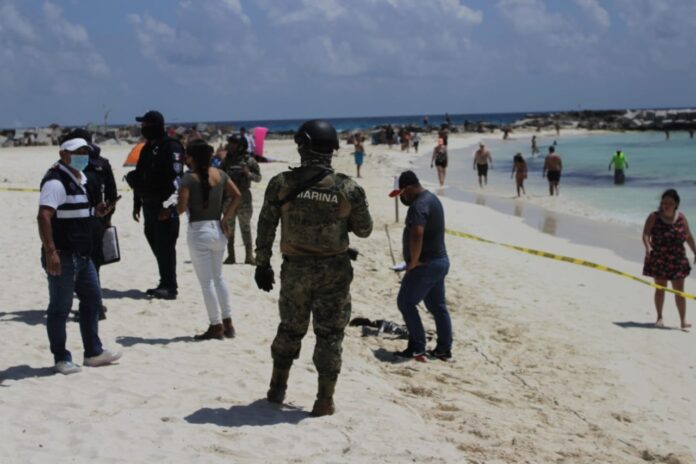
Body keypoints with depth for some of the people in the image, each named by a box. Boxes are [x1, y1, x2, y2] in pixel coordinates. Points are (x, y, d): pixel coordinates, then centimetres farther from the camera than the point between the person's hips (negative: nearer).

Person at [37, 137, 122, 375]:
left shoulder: (80, 178, 14)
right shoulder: (56, 182, -16)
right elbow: (43, 217, -25)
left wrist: (95, 211, 11)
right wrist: (50, 252, -31)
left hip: (81, 254, 10)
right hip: (62, 256, -10)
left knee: (92, 298, 16)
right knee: (60, 307, 0)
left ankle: (93, 353, 26)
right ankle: (61, 359, 11)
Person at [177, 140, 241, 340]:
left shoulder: (189, 178, -12)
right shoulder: (220, 174, 3)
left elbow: (181, 208, -16)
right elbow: (237, 195, -1)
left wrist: (171, 208, 6)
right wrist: (225, 218, 3)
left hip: (199, 231, -6)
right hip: (218, 229, 6)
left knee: (206, 281, 2)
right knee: (218, 277, 18)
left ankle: (216, 326, 6)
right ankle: (227, 323, 20)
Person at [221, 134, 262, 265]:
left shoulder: (249, 160, -4)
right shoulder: (227, 160, 6)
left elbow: (258, 177, -4)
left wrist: (249, 174, -21)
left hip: (244, 199, -4)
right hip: (228, 198, 4)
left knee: (245, 228, 3)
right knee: (228, 229, 7)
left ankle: (249, 255, 8)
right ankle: (230, 255, 15)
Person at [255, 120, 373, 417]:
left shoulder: (281, 184, -7)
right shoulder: (347, 189, -10)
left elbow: (265, 227, -1)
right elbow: (364, 230, 1)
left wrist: (262, 264, 9)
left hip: (295, 269, 2)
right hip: (334, 271, -2)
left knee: (290, 328, 20)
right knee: (329, 334, 8)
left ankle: (277, 388, 32)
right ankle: (324, 401, 11)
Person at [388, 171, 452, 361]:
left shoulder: (419, 205, -20)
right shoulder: (432, 198, 12)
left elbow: (416, 234, -35)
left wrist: (413, 261, -23)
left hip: (425, 264, -10)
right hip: (440, 261, 10)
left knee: (405, 303, -1)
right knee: (438, 306, 13)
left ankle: (417, 348, -1)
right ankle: (444, 349, 17)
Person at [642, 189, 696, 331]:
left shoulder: (681, 218, 4)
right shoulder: (654, 217, -4)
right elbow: (646, 234, -13)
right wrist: (648, 247, -30)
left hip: (677, 260, 1)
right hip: (658, 259, -1)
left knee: (679, 290, -2)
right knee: (660, 288, 7)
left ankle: (683, 320, -1)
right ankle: (660, 317, 19)